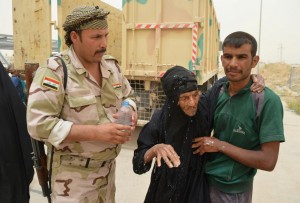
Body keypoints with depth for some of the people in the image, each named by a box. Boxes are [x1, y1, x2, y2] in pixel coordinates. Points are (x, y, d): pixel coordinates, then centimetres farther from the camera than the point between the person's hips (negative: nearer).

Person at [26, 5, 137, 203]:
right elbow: (39, 124, -22)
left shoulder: (112, 67, 3)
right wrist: (97, 132, -27)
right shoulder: (55, 71, -17)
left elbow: (128, 96, 16)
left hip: (109, 167, 6)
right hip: (74, 174, -6)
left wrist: (131, 112, -9)